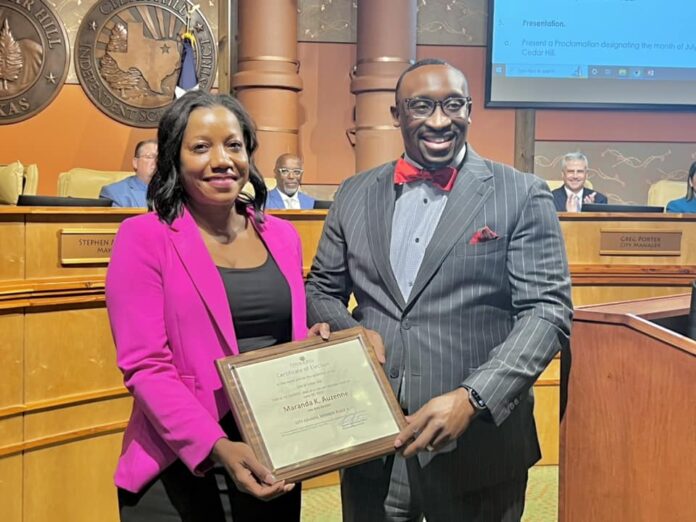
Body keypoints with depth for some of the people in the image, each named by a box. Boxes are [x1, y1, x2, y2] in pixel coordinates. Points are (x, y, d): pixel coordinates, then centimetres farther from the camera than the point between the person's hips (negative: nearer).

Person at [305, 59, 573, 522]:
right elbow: (321, 290, 14)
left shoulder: (523, 196, -4)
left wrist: (472, 398, -21)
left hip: (479, 445, -3)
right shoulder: (354, 195, 7)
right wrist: (350, 334, -8)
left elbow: (547, 311, -9)